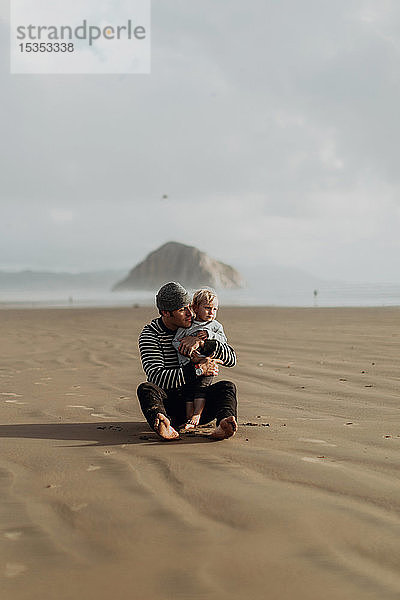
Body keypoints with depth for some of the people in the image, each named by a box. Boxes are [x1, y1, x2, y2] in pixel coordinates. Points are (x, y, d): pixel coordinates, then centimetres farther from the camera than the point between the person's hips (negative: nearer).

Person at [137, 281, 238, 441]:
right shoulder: (149, 334, -8)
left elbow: (231, 358, -4)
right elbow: (156, 377, -22)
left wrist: (201, 342, -21)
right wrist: (198, 369, -26)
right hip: (168, 406, -2)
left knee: (227, 387, -23)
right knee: (146, 389, -30)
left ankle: (224, 426, -55)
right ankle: (165, 427, -61)